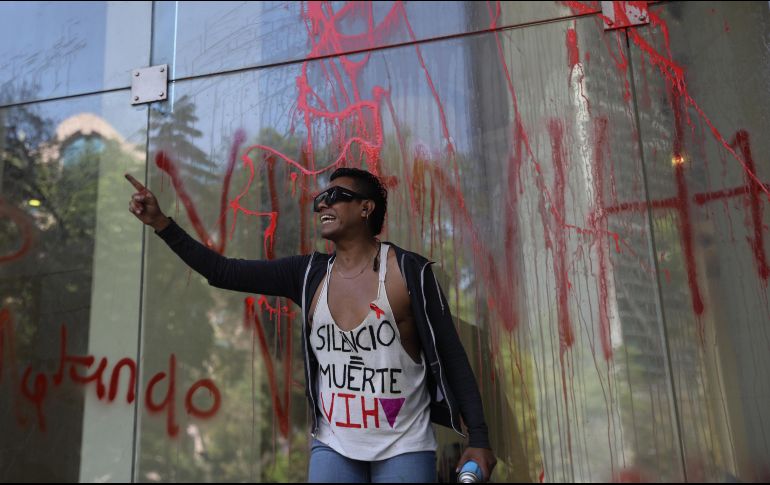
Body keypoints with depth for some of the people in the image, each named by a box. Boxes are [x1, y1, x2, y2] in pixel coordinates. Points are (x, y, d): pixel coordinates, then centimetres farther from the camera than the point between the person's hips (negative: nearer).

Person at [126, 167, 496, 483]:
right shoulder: (307, 274, 1)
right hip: (333, 447, 3)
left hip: (403, 449, -3)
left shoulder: (409, 271, -9)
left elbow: (452, 357, -6)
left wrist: (478, 439, -10)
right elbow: (222, 272, 1)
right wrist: (160, 222, -6)